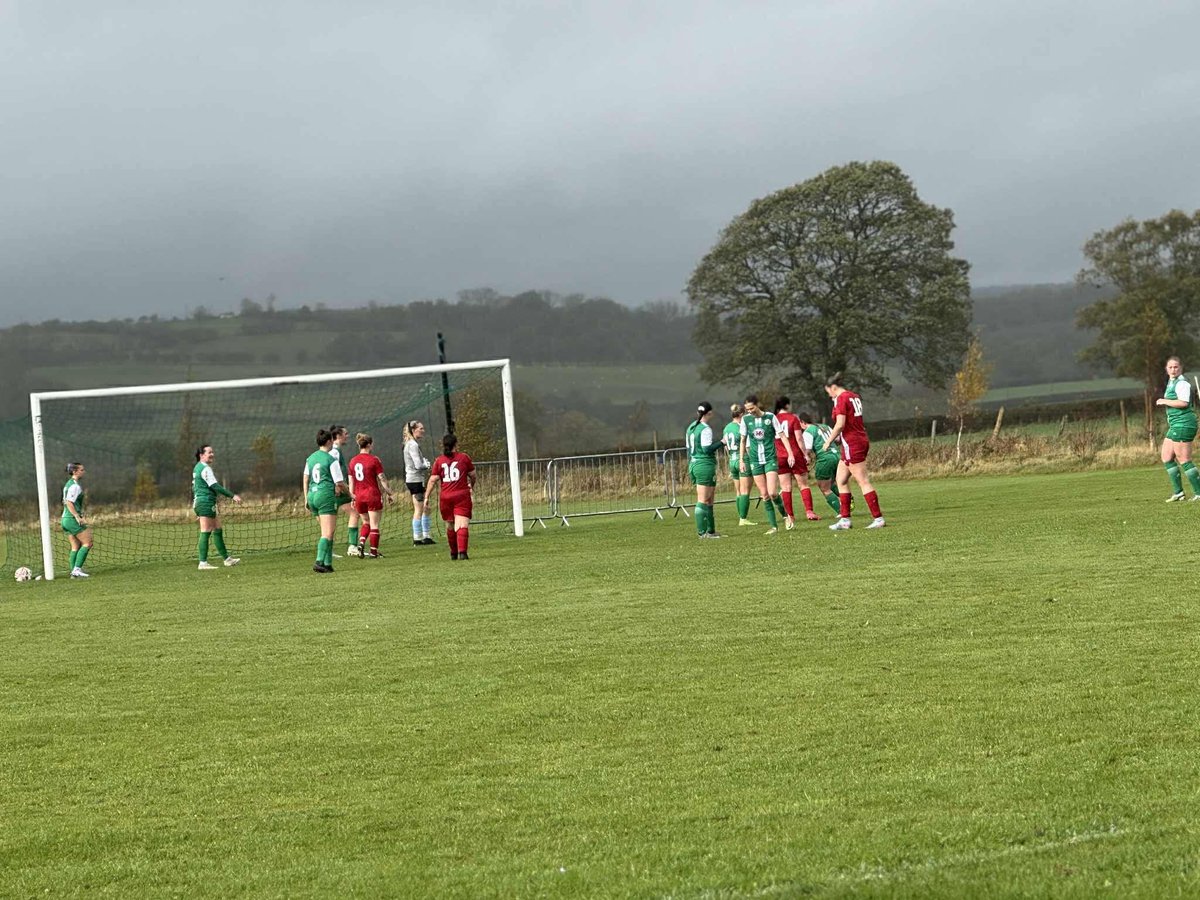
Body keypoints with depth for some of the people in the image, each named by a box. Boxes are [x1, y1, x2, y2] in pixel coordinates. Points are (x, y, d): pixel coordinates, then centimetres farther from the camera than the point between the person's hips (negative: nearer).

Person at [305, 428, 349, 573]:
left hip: (312, 495, 7)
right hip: (326, 496, -7)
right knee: (328, 533, -9)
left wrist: (306, 498, 22)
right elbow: (340, 484, -8)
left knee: (327, 531, 16)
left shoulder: (311, 458, 12)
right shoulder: (331, 460, -9)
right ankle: (319, 562, -23)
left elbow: (306, 479, 16)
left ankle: (327, 563, 13)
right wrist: (348, 493, 11)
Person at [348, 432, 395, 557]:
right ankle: (373, 551, 3)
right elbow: (382, 479, -8)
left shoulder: (353, 461, 6)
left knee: (367, 522, 21)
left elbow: (351, 481, 10)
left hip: (359, 497, 5)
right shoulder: (374, 460, -8)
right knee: (374, 525, 3)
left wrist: (353, 497, 17)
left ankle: (361, 542, -1)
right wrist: (388, 493, 1)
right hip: (373, 495, -5)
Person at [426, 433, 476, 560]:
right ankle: (462, 551, -26)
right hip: (462, 495, -2)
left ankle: (454, 553, 29)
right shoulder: (463, 457, 4)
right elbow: (473, 475, 13)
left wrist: (426, 498, 4)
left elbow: (432, 480, 1)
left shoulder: (439, 461, 5)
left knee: (449, 526, 17)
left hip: (445, 497, 2)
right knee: (462, 525, -10)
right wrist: (471, 486, 34)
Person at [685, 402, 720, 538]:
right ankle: (702, 531, -7)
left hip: (694, 465, 9)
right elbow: (707, 449, -19)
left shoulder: (690, 428, 13)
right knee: (703, 500, -7)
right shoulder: (705, 429, -13)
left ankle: (711, 530, 15)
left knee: (708, 500, 13)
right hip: (705, 466, -9)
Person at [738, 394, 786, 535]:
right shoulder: (746, 419, 3)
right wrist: (742, 460, 9)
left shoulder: (770, 417, -5)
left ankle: (785, 514, 13)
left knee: (772, 493, -14)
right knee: (764, 495, 1)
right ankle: (773, 525, 6)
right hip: (755, 461, 3)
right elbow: (743, 441, 12)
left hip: (770, 459, -3)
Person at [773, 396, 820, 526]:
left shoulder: (774, 419, 5)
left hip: (780, 457, 3)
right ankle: (809, 511, -5)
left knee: (785, 487, 3)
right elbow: (799, 438, -8)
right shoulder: (793, 418, -3)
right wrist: (805, 454, -2)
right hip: (796, 455, -3)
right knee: (803, 485, 4)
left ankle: (789, 516, 1)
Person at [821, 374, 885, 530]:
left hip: (852, 445, -9)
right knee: (841, 480, 14)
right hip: (861, 440, 9)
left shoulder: (840, 399, -12)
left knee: (863, 481, -6)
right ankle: (845, 519, 14)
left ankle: (878, 518, -6)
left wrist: (828, 441, -9)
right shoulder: (855, 397, 14)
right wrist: (840, 438, 18)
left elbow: (840, 424, -20)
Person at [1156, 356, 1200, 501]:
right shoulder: (1171, 382, 18)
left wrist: (1164, 401, -16)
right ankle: (1178, 492, 14)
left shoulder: (1182, 383, -13)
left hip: (1183, 424, -11)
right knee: (1166, 458, 11)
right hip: (1175, 425, 11)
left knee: (1184, 460, -9)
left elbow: (1183, 403, -26)